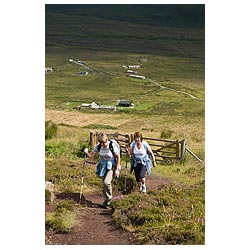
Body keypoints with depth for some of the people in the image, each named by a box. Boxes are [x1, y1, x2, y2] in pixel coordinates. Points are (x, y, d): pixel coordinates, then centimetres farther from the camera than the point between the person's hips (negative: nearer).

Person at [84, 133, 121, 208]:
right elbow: (91, 155, -4)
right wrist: (86, 152, -26)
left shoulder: (112, 145, -20)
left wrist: (117, 169, -12)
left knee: (106, 182, -21)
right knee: (104, 184, 7)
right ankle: (106, 200, 23)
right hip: (103, 165, 5)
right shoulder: (98, 146, -9)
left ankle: (109, 197, 3)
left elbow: (118, 157, -11)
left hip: (111, 165, -5)